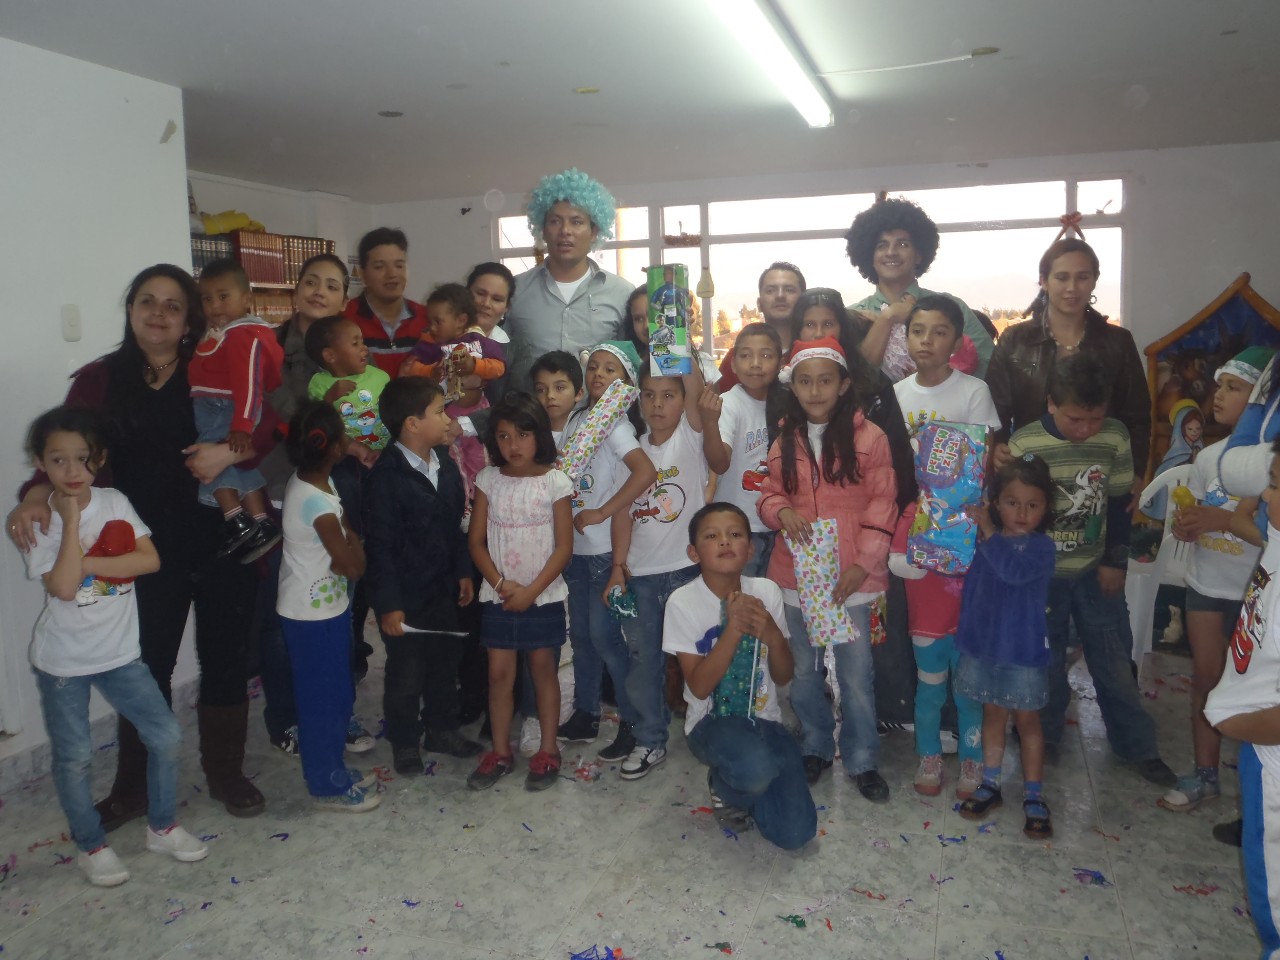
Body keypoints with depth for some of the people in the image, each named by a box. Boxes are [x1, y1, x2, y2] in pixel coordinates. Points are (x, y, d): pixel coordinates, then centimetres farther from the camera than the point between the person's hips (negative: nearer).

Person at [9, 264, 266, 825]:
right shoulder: (98, 380, 3)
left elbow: (270, 421, -9)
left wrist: (231, 452, -26)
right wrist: (37, 494, -23)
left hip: (223, 542, 0)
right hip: (150, 551, 0)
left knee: (225, 661, 12)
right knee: (146, 669, 8)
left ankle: (225, 773, 31)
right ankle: (133, 789, 29)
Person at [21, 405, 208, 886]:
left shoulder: (115, 503, -4)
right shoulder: (40, 522, -13)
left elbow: (150, 560, -14)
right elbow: (63, 586, -26)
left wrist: (87, 563, -21)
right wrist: (71, 518, -25)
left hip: (118, 653, 3)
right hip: (62, 661, -3)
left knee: (166, 735, 4)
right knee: (74, 757, 8)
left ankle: (162, 827, 25)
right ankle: (91, 846, 30)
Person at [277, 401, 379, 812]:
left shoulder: (307, 482, 1)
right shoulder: (318, 503, -27)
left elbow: (340, 558, 9)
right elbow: (353, 566, -20)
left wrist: (345, 539, -9)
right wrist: (352, 535, -7)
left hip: (324, 609, 9)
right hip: (315, 616, -9)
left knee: (337, 695, 20)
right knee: (324, 699, 6)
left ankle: (332, 770, 35)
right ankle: (327, 786, 21)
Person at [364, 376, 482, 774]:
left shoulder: (444, 461, 1)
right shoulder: (386, 475, -20)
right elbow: (380, 545, -19)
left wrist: (463, 571, 11)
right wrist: (388, 603, -18)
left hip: (444, 588, 7)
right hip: (405, 595, -7)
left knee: (445, 664, 20)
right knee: (406, 674, 10)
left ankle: (442, 730, 39)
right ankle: (405, 743, 30)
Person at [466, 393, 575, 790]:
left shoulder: (555, 482, -8)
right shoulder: (488, 480, -1)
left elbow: (564, 546, -9)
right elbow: (476, 540, 1)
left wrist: (531, 591, -13)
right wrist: (501, 583, -12)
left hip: (544, 597, -2)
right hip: (498, 596, 2)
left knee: (544, 669, 9)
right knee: (499, 672, 8)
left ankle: (548, 750, 22)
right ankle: (500, 751, 23)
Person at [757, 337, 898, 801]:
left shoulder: (868, 437, -6)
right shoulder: (785, 442, 5)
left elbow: (882, 505, -5)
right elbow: (770, 493, 12)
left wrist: (863, 563, -11)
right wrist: (781, 512, -11)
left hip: (851, 576, -3)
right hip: (796, 572, 4)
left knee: (856, 673, 4)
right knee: (803, 670, 15)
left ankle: (863, 759, 22)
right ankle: (815, 747, 35)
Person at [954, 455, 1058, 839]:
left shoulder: (1041, 546, -14)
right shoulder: (983, 543, 1)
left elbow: (1014, 569, -35)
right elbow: (971, 588, 10)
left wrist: (988, 532, -28)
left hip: (1023, 649, -4)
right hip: (984, 644, 4)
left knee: (1027, 720, 8)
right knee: (993, 714, 17)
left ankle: (1034, 796, 20)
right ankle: (990, 785, 30)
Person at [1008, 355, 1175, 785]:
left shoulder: (1115, 437, -8)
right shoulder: (1023, 444, -15)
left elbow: (1119, 504, 2)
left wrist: (1116, 561, 1)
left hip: (1095, 570, 2)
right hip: (1040, 573, -2)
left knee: (1114, 660, 10)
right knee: (1044, 661, 11)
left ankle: (1138, 746, 24)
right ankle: (1044, 737, 29)